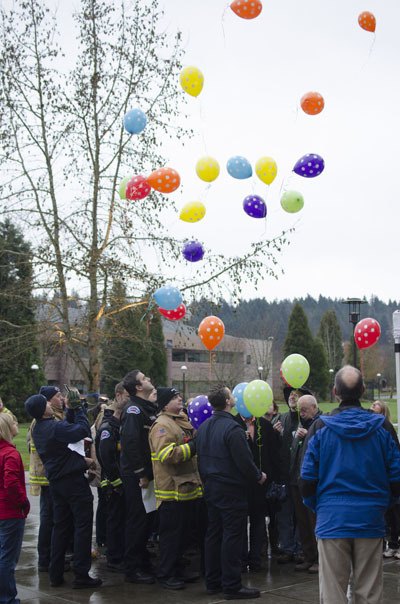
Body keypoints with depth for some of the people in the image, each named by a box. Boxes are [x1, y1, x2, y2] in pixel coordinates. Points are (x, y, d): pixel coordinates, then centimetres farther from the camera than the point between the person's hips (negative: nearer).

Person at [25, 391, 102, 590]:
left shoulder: (38, 429, 7)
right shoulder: (55, 427, -22)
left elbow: (68, 427, 16)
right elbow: (83, 430, -21)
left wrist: (71, 410, 5)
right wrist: (77, 408, -12)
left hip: (55, 482, 9)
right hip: (73, 481, -9)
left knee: (60, 526, 15)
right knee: (82, 525, -1)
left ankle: (55, 574, 18)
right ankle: (81, 576, 1)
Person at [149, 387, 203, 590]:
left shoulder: (182, 421, 17)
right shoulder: (162, 425, -14)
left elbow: (192, 442, 34)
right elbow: (166, 454, -26)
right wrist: (192, 447, -22)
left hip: (185, 487, 10)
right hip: (171, 489, -9)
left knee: (182, 531, 16)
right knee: (171, 533, -3)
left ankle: (177, 569, 27)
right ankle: (165, 575, 6)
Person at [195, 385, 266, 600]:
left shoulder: (203, 427, 8)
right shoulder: (232, 428, -19)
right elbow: (244, 461, -20)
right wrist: (258, 476, -3)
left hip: (211, 488, 8)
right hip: (231, 489, -8)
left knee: (213, 533, 13)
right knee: (232, 536, -3)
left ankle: (212, 582, 21)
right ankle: (231, 586, 1)